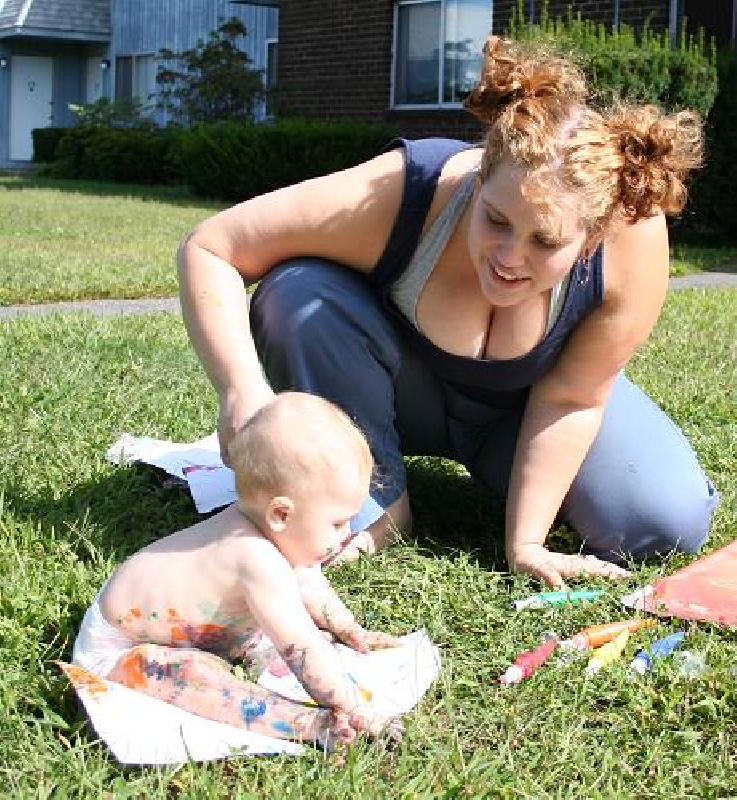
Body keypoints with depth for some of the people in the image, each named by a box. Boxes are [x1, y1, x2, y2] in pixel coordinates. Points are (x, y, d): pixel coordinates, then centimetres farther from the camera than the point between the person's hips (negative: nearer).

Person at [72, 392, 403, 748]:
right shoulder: (257, 560, -35)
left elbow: (309, 586, 16)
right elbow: (302, 650, -33)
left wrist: (353, 632, 20)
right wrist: (358, 713, -27)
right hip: (116, 651, -10)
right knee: (200, 675, -34)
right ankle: (308, 724, -37)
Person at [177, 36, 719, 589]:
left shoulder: (632, 240, -34)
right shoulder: (397, 196, -37)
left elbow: (570, 396, -22)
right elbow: (208, 249, -30)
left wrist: (525, 543, -20)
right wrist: (244, 389, -45)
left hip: (518, 408, 2)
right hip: (401, 392, -1)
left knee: (672, 522, -17)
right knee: (296, 294, -32)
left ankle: (504, 470, 12)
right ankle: (376, 503, -12)